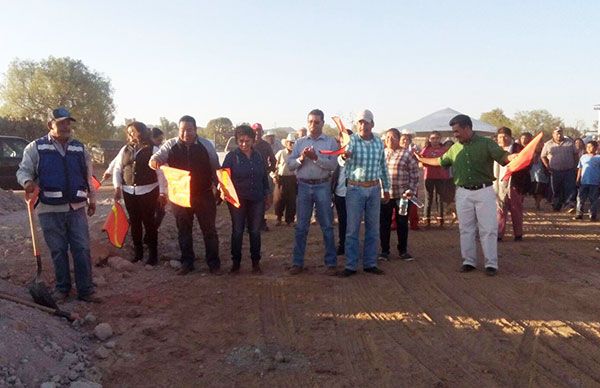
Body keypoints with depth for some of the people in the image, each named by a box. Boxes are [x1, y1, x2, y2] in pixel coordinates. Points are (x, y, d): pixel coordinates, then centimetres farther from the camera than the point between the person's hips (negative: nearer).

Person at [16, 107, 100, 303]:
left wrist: (92, 199, 16)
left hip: (77, 208, 2)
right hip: (50, 210, -2)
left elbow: (88, 176, 15)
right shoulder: (36, 147, -2)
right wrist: (28, 182, -23)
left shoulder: (80, 148, 8)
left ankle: (85, 290, 9)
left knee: (82, 249, 1)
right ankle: (62, 288, 22)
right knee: (58, 250, 7)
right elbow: (23, 170, 0)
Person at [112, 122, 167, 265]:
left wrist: (162, 192, -10)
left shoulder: (153, 149, -4)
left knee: (149, 221, 1)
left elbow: (160, 172, -6)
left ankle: (153, 253, 13)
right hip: (128, 191, 4)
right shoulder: (125, 150, 10)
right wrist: (117, 187, -2)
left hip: (148, 191, -4)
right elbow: (117, 169, 11)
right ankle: (137, 251, 24)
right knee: (134, 222, 11)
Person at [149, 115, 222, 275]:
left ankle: (214, 263, 19)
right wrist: (154, 161, -35)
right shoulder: (171, 145, -3)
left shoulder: (206, 145, -3)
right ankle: (187, 262, 27)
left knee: (209, 230, 6)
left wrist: (218, 188, 4)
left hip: (204, 195, -1)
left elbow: (215, 168, 5)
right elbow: (157, 157, -11)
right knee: (183, 231, 12)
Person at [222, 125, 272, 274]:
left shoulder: (258, 156, 7)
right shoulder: (232, 156, -4)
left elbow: (264, 176, 14)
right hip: (237, 199, -3)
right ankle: (235, 262, 15)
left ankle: (256, 262, 18)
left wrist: (268, 194, 14)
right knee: (237, 232, 3)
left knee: (255, 232, 7)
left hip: (257, 200, 3)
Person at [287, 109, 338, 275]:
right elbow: (290, 164, 2)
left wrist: (316, 157, -20)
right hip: (303, 186, 2)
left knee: (327, 226, 4)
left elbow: (333, 165, -10)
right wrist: (301, 159, -16)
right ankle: (298, 263, 14)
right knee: (301, 226, 7)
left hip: (322, 187, -2)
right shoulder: (299, 142, 8)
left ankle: (331, 263, 12)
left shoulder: (330, 142, 1)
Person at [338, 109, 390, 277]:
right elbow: (342, 161, -21)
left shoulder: (379, 142, 6)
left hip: (374, 189, 4)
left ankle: (370, 264, 20)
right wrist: (344, 156, -44)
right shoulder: (352, 140, -6)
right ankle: (350, 266, 8)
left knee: (373, 229, 9)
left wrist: (386, 189, 15)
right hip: (355, 188, -4)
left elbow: (383, 167, 14)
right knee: (352, 229, 0)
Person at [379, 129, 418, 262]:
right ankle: (384, 250, 18)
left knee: (402, 223, 7)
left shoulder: (407, 154, 0)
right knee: (384, 223, 6)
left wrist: (411, 190, -9)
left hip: (402, 195, -2)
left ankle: (403, 251, 20)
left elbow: (414, 175, 0)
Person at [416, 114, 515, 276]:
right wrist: (421, 159, 28)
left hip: (484, 191, -4)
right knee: (466, 229, 8)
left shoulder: (486, 143, -5)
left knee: (488, 229, -2)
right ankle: (469, 261, 18)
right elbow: (440, 161, 24)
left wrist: (518, 156, -37)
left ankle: (491, 263, 5)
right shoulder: (455, 148, 10)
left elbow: (504, 157, -17)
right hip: (463, 193, 4)